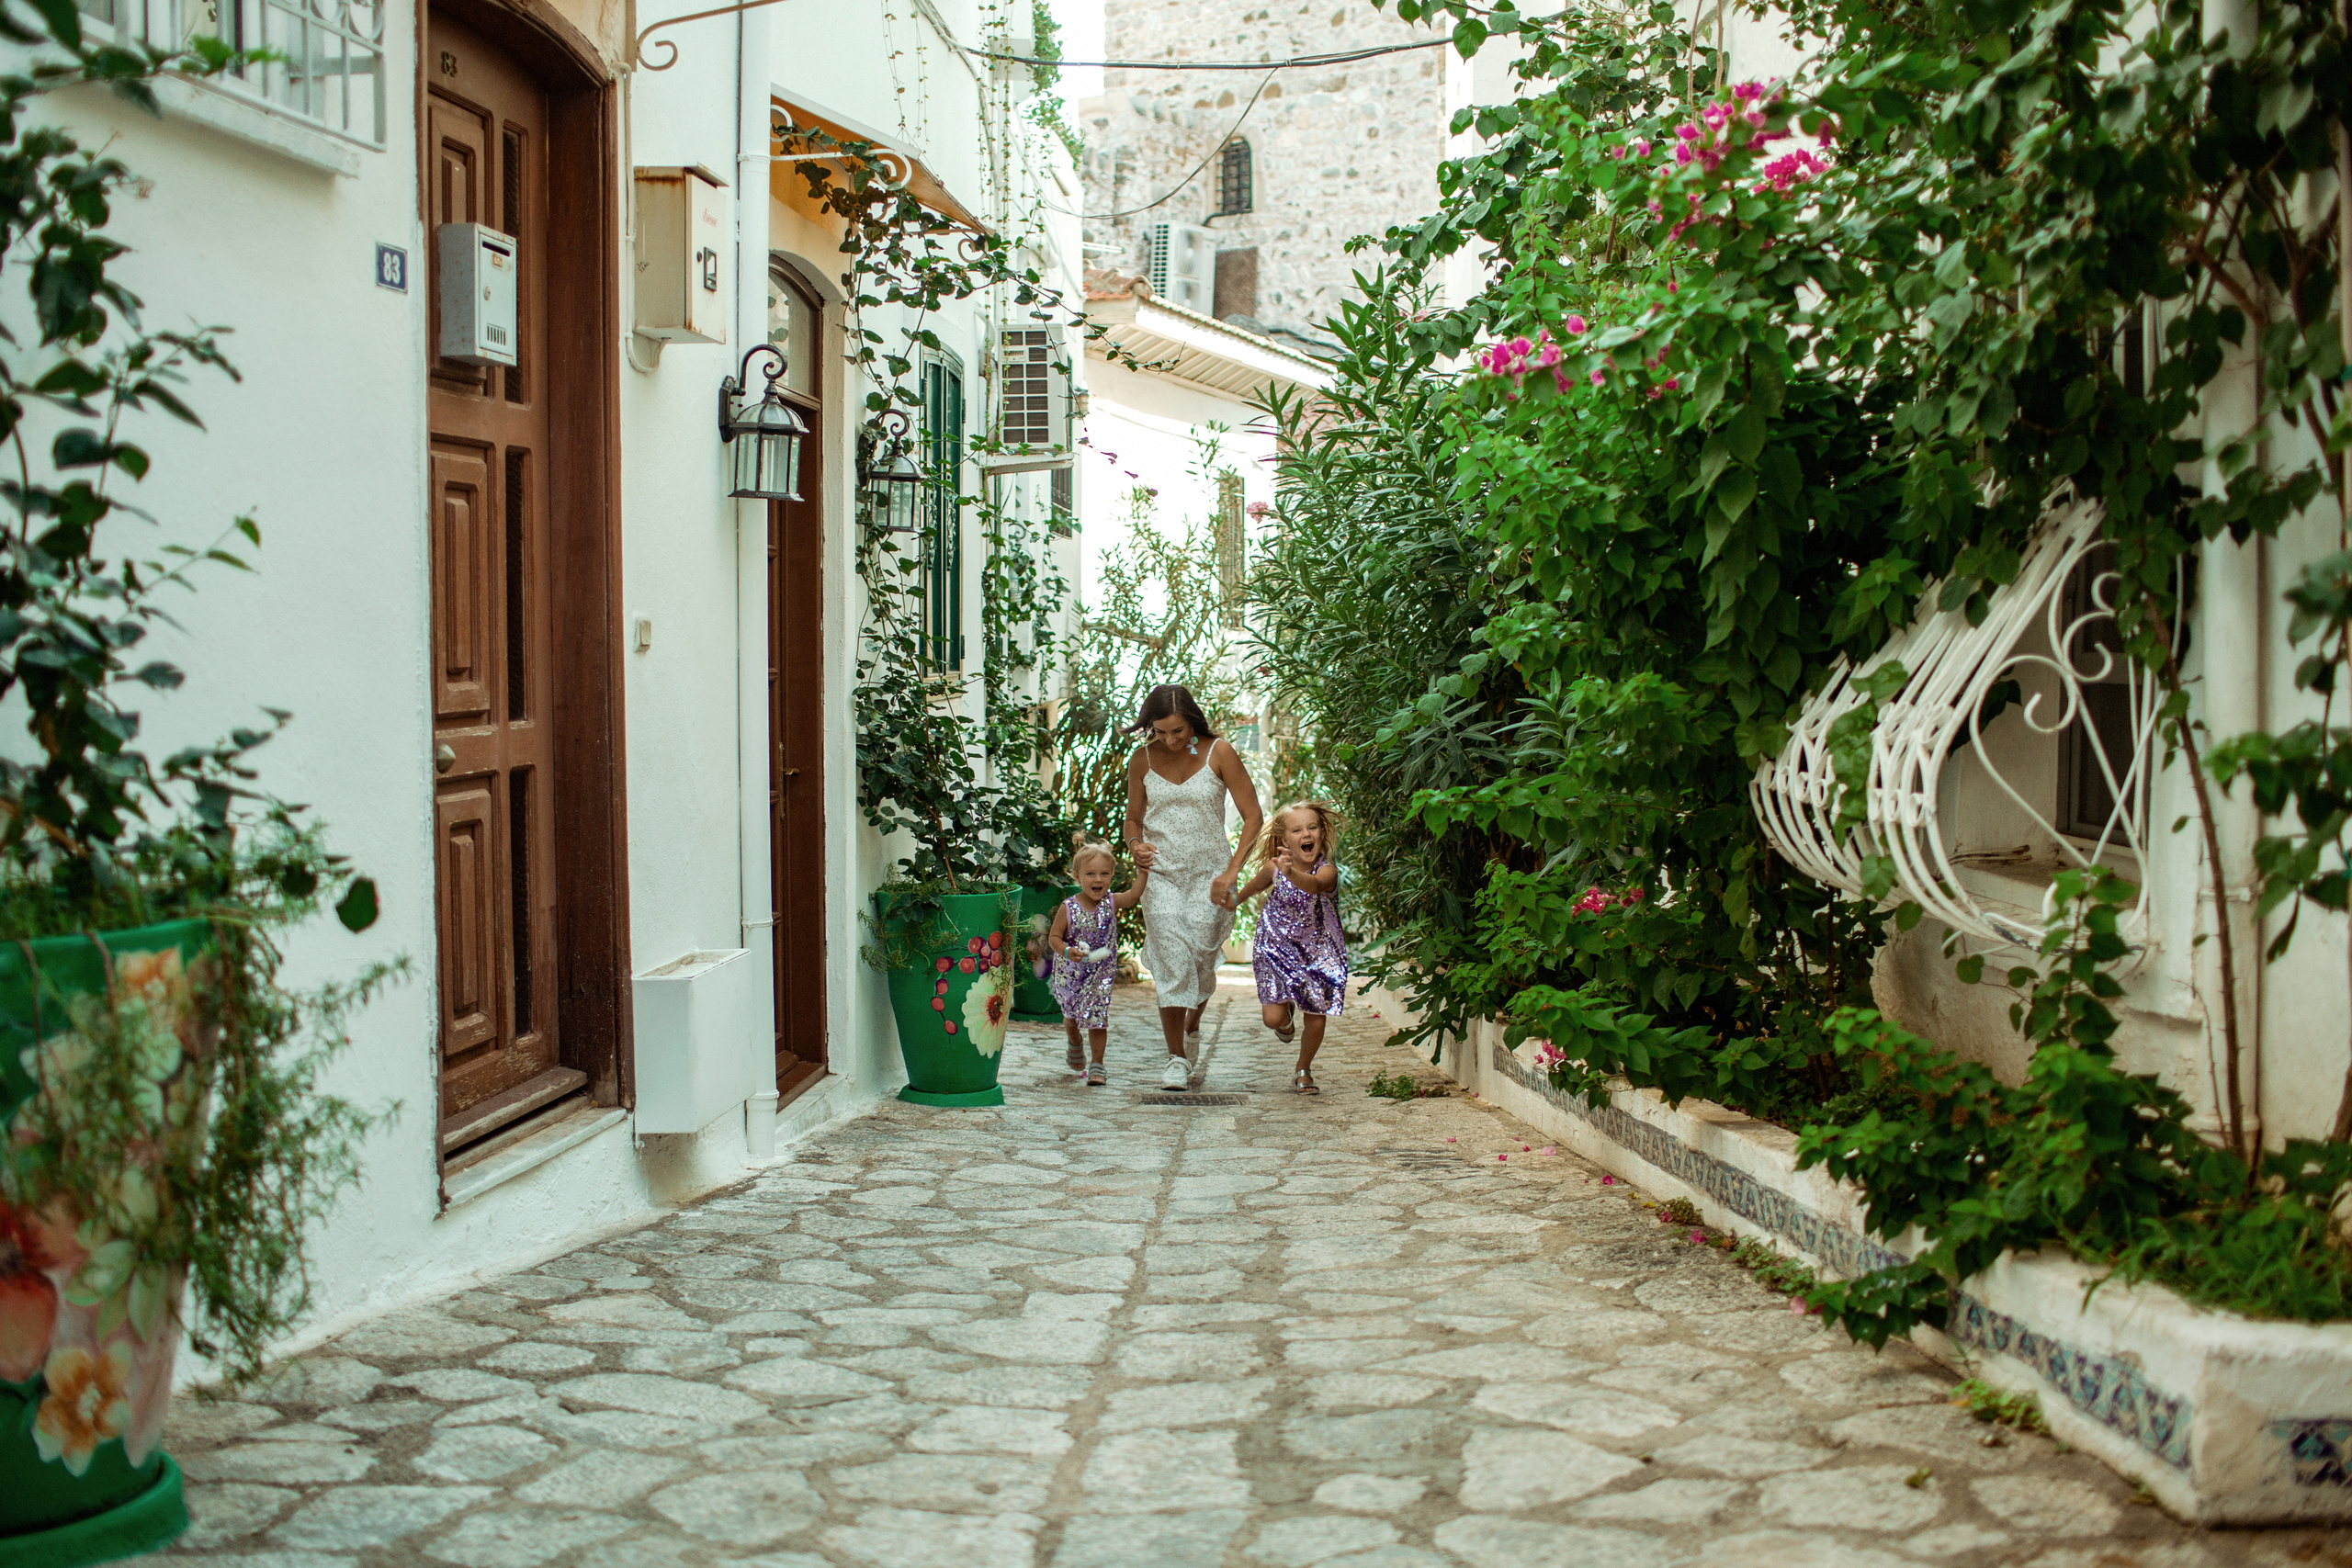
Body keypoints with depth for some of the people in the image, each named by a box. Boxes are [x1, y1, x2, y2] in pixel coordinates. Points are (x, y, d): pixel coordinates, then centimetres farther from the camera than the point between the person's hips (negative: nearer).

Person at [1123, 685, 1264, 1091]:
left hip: (1209, 872, -1)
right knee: (1171, 962, -10)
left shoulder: (1219, 753, -7)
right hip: (1161, 872, 1)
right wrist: (1135, 845, -11)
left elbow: (1253, 818, -6)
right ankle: (1176, 1058, -2)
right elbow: (1133, 818, 12)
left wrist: (1231, 871, -14)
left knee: (1200, 960, -2)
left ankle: (1192, 1027, 31)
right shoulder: (1143, 759, 0)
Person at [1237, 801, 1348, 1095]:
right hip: (1277, 950, 1)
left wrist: (1292, 873, -68)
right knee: (1273, 1018, -7)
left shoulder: (1327, 871, -22)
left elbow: (1314, 885, -48)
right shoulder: (1274, 868, -12)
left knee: (1316, 1018, 2)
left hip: (1318, 954, -1)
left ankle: (1304, 1071, 30)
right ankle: (1285, 1019, 32)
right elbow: (1256, 886, 12)